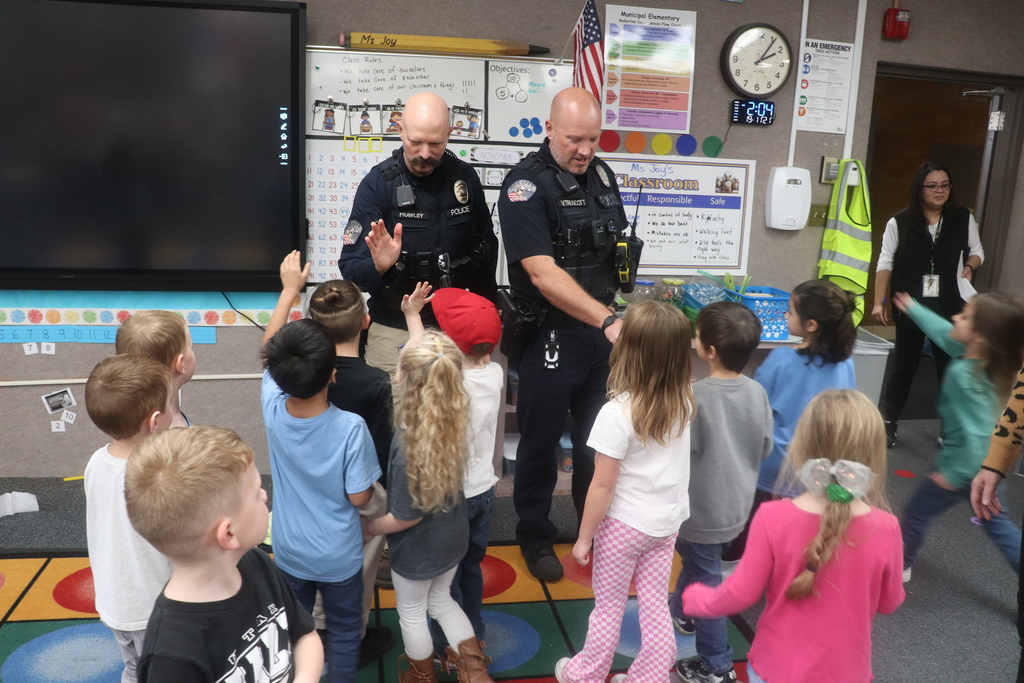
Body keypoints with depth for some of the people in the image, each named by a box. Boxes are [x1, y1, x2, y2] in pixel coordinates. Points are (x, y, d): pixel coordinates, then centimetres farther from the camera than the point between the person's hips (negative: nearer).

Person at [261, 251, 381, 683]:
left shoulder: (273, 410, -20)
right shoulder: (350, 428, -31)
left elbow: (268, 348, -4)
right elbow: (359, 497, -19)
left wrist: (290, 288, 2)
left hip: (289, 552, 4)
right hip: (339, 557, -3)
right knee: (344, 631, 20)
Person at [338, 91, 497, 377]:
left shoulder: (465, 177, 0)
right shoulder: (378, 183, -9)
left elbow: (486, 246, 13)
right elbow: (351, 267, -12)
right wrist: (378, 266, -33)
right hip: (395, 329, -3)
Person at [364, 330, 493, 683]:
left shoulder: (410, 448, -38)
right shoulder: (454, 416, -18)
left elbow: (406, 517, -25)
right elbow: (430, 361, 1)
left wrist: (369, 527, -6)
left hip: (418, 547, -6)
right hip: (453, 535, 6)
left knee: (412, 613, 24)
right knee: (441, 600, 31)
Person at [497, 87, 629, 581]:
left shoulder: (601, 174, 6)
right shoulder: (526, 185, -16)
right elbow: (544, 273, -25)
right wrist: (608, 320, -29)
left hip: (602, 329, 6)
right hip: (550, 335, -6)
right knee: (541, 439, 9)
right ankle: (535, 538, 29)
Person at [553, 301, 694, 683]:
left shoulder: (617, 413, -25)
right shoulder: (683, 402, -8)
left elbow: (602, 486, -20)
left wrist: (583, 537, -7)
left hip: (624, 525, -5)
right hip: (667, 522, 5)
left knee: (608, 607, 15)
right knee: (655, 606, 18)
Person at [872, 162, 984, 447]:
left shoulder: (964, 219, 1)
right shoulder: (899, 223, -6)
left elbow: (977, 251, 13)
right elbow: (885, 263, -4)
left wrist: (969, 267, -10)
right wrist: (879, 302, -8)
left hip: (950, 311, 2)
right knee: (903, 368, 9)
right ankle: (888, 424, 23)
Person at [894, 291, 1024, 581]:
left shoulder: (963, 375, -31)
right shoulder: (988, 360, -6)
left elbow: (975, 433, -32)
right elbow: (944, 334, 11)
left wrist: (954, 475, -23)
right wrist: (913, 309, 23)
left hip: (964, 466, -8)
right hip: (987, 464, 8)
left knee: (915, 514, 15)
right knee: (996, 523, 21)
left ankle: (900, 566, 36)